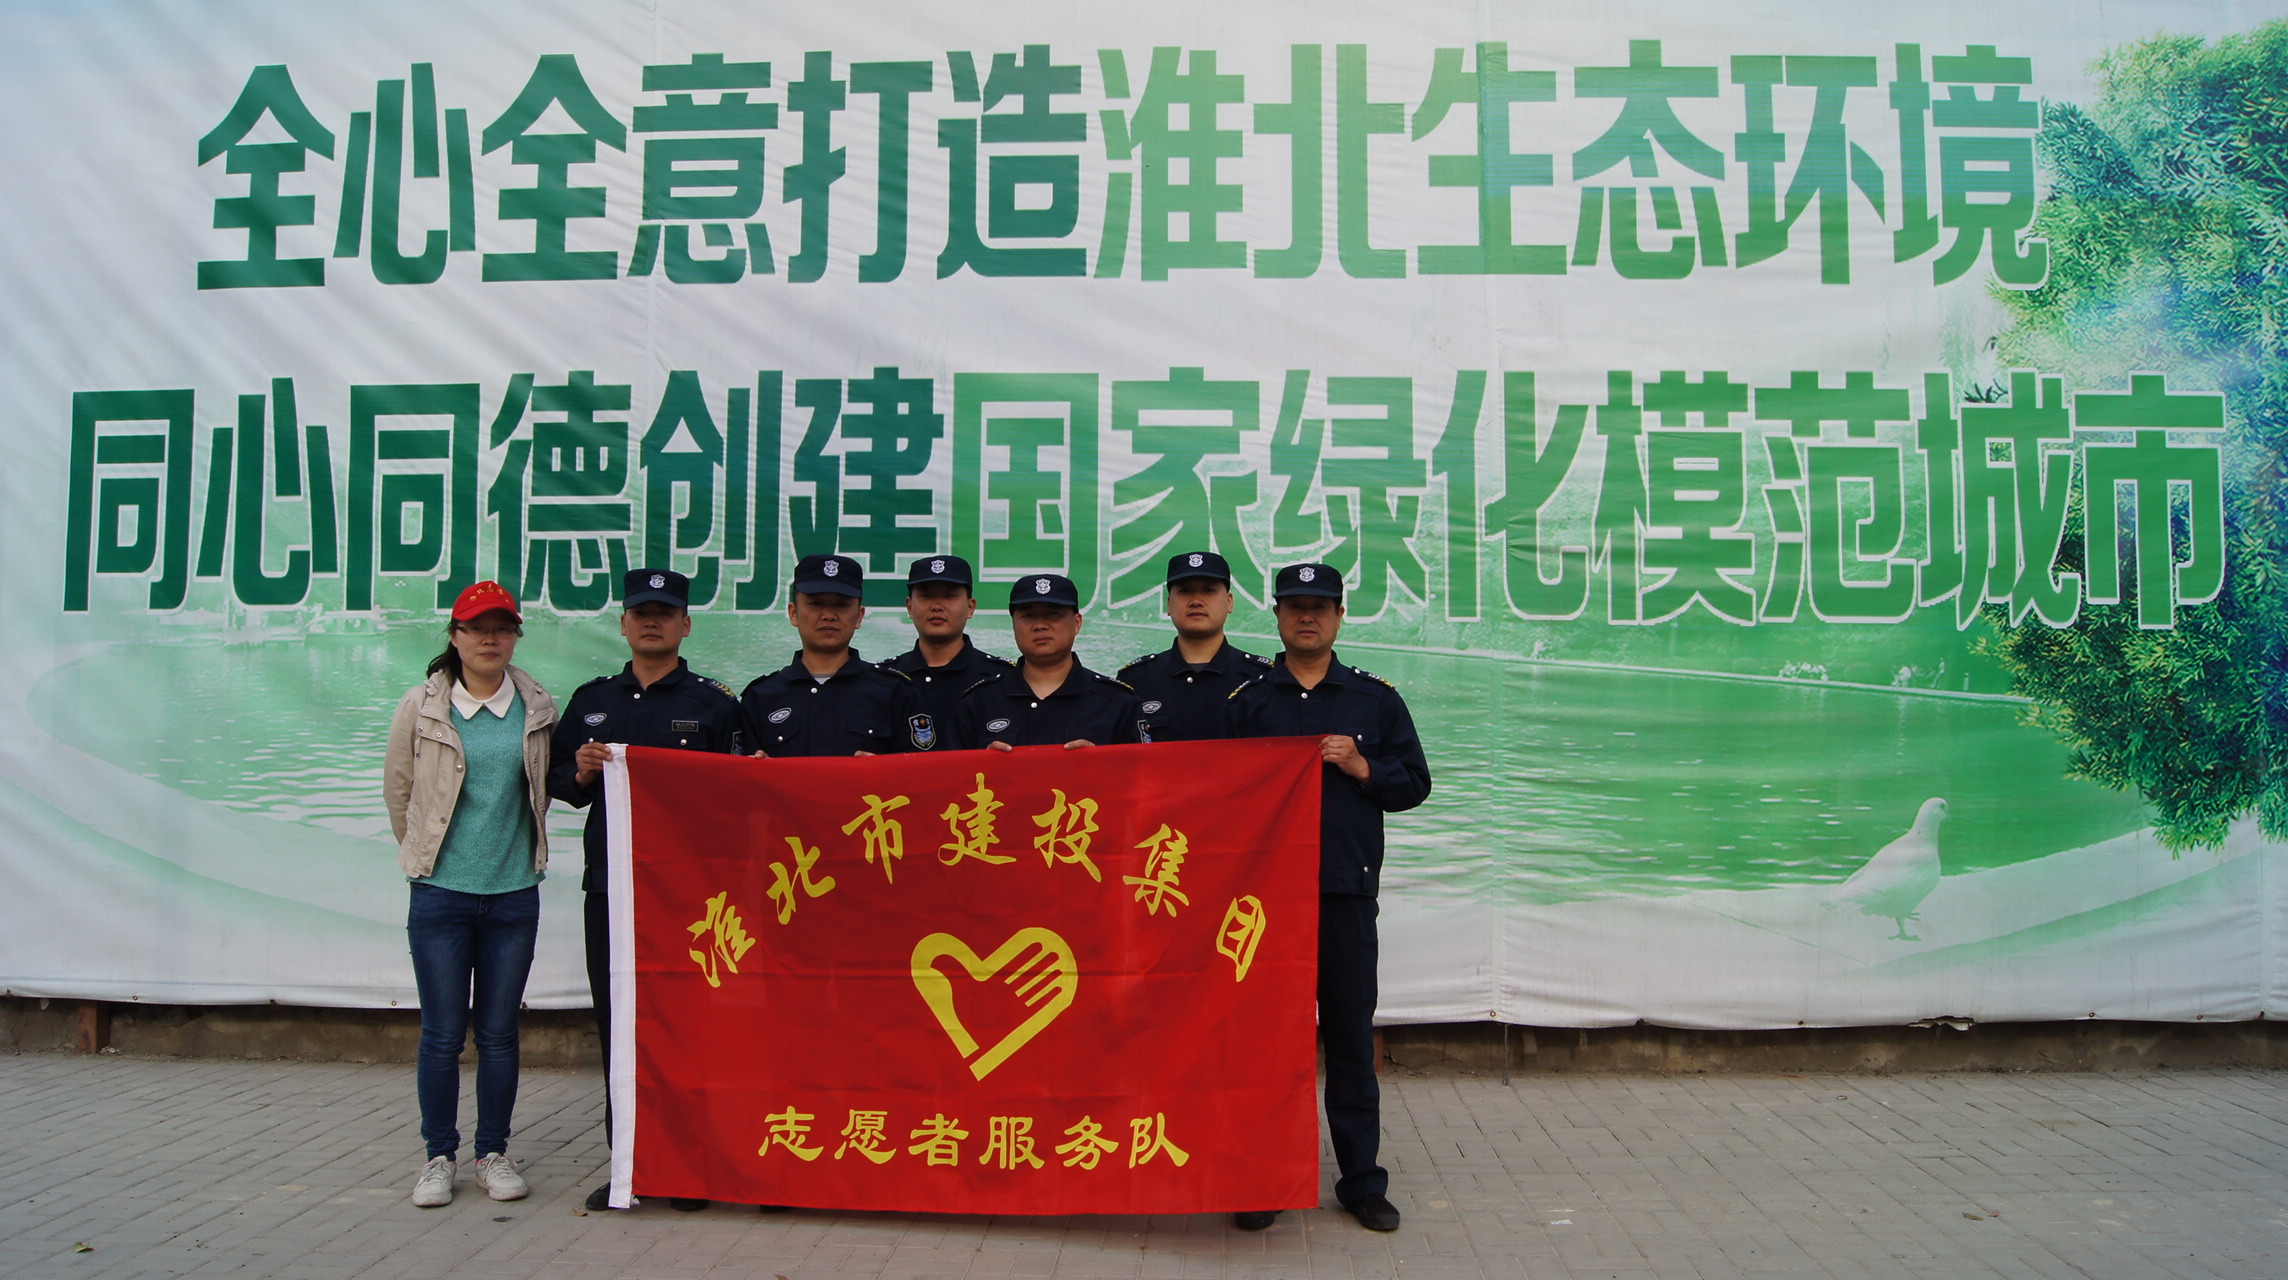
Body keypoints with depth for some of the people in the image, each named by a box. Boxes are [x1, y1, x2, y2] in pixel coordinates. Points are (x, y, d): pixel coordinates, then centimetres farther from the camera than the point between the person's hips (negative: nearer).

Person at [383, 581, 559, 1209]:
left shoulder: (538, 709, 2)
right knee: (442, 1033, 3)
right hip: (440, 892, -1)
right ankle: (439, 1156, 18)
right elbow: (397, 790, 9)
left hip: (515, 893, 1)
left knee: (499, 1032, 7)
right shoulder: (421, 706, -2)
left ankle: (494, 1153, 20)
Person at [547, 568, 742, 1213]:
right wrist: (581, 773, -2)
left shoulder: (714, 702, 4)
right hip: (609, 889, 4)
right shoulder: (592, 700, 15)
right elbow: (554, 778, 19)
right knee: (617, 1025, 7)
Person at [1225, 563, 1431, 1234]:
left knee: (1351, 1034, 6)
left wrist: (1363, 768, -7)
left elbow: (1415, 782, 8)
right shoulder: (1246, 700, 9)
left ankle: (1362, 1181, 18)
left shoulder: (1376, 698, 9)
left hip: (1347, 890, 0)